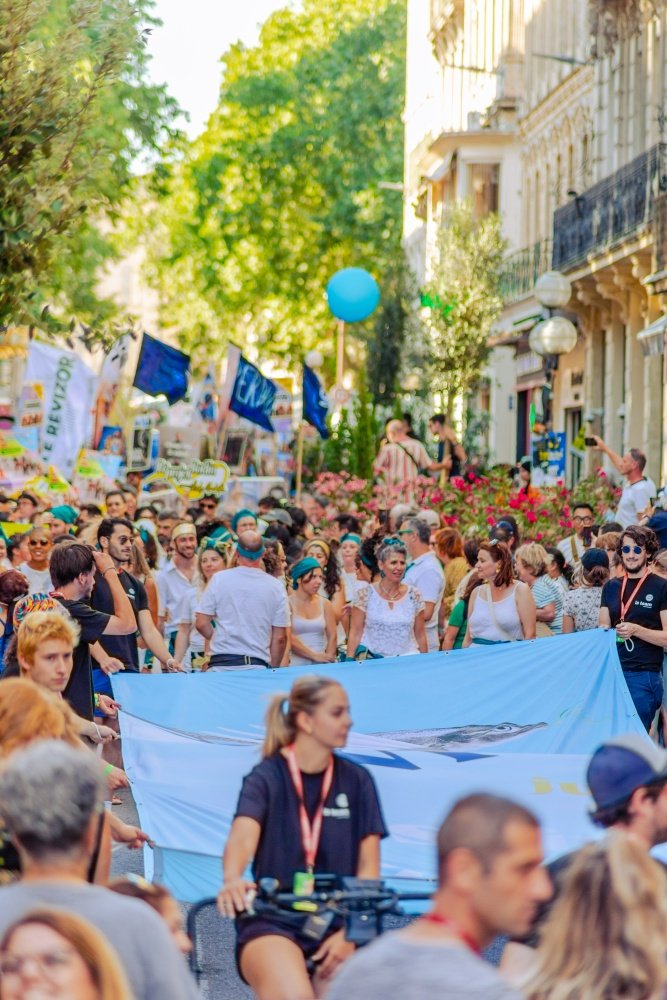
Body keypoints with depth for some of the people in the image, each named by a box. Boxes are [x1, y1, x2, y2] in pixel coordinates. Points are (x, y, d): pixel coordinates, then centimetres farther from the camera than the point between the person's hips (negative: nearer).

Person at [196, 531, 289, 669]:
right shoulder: (276, 586, 2)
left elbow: (201, 623, 2)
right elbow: (280, 638, 3)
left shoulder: (219, 579, 0)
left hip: (221, 664, 0)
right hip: (258, 665, 0)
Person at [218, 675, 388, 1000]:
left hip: (336, 923, 4)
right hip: (270, 922, -4)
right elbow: (242, 836, -20)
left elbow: (368, 867, 3)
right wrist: (232, 880, -42)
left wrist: (350, 933, -12)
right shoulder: (267, 778, -2)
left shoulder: (357, 781, 6)